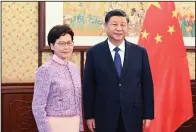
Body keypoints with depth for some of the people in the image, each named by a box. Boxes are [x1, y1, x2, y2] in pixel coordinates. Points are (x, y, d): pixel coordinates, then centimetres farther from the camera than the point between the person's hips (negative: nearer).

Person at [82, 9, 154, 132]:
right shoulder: (94, 52, -1)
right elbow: (88, 86, 0)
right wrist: (89, 115, -2)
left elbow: (147, 84, 4)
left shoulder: (140, 52, 3)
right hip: (104, 116, -1)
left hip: (132, 116, 1)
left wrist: (148, 114, 1)